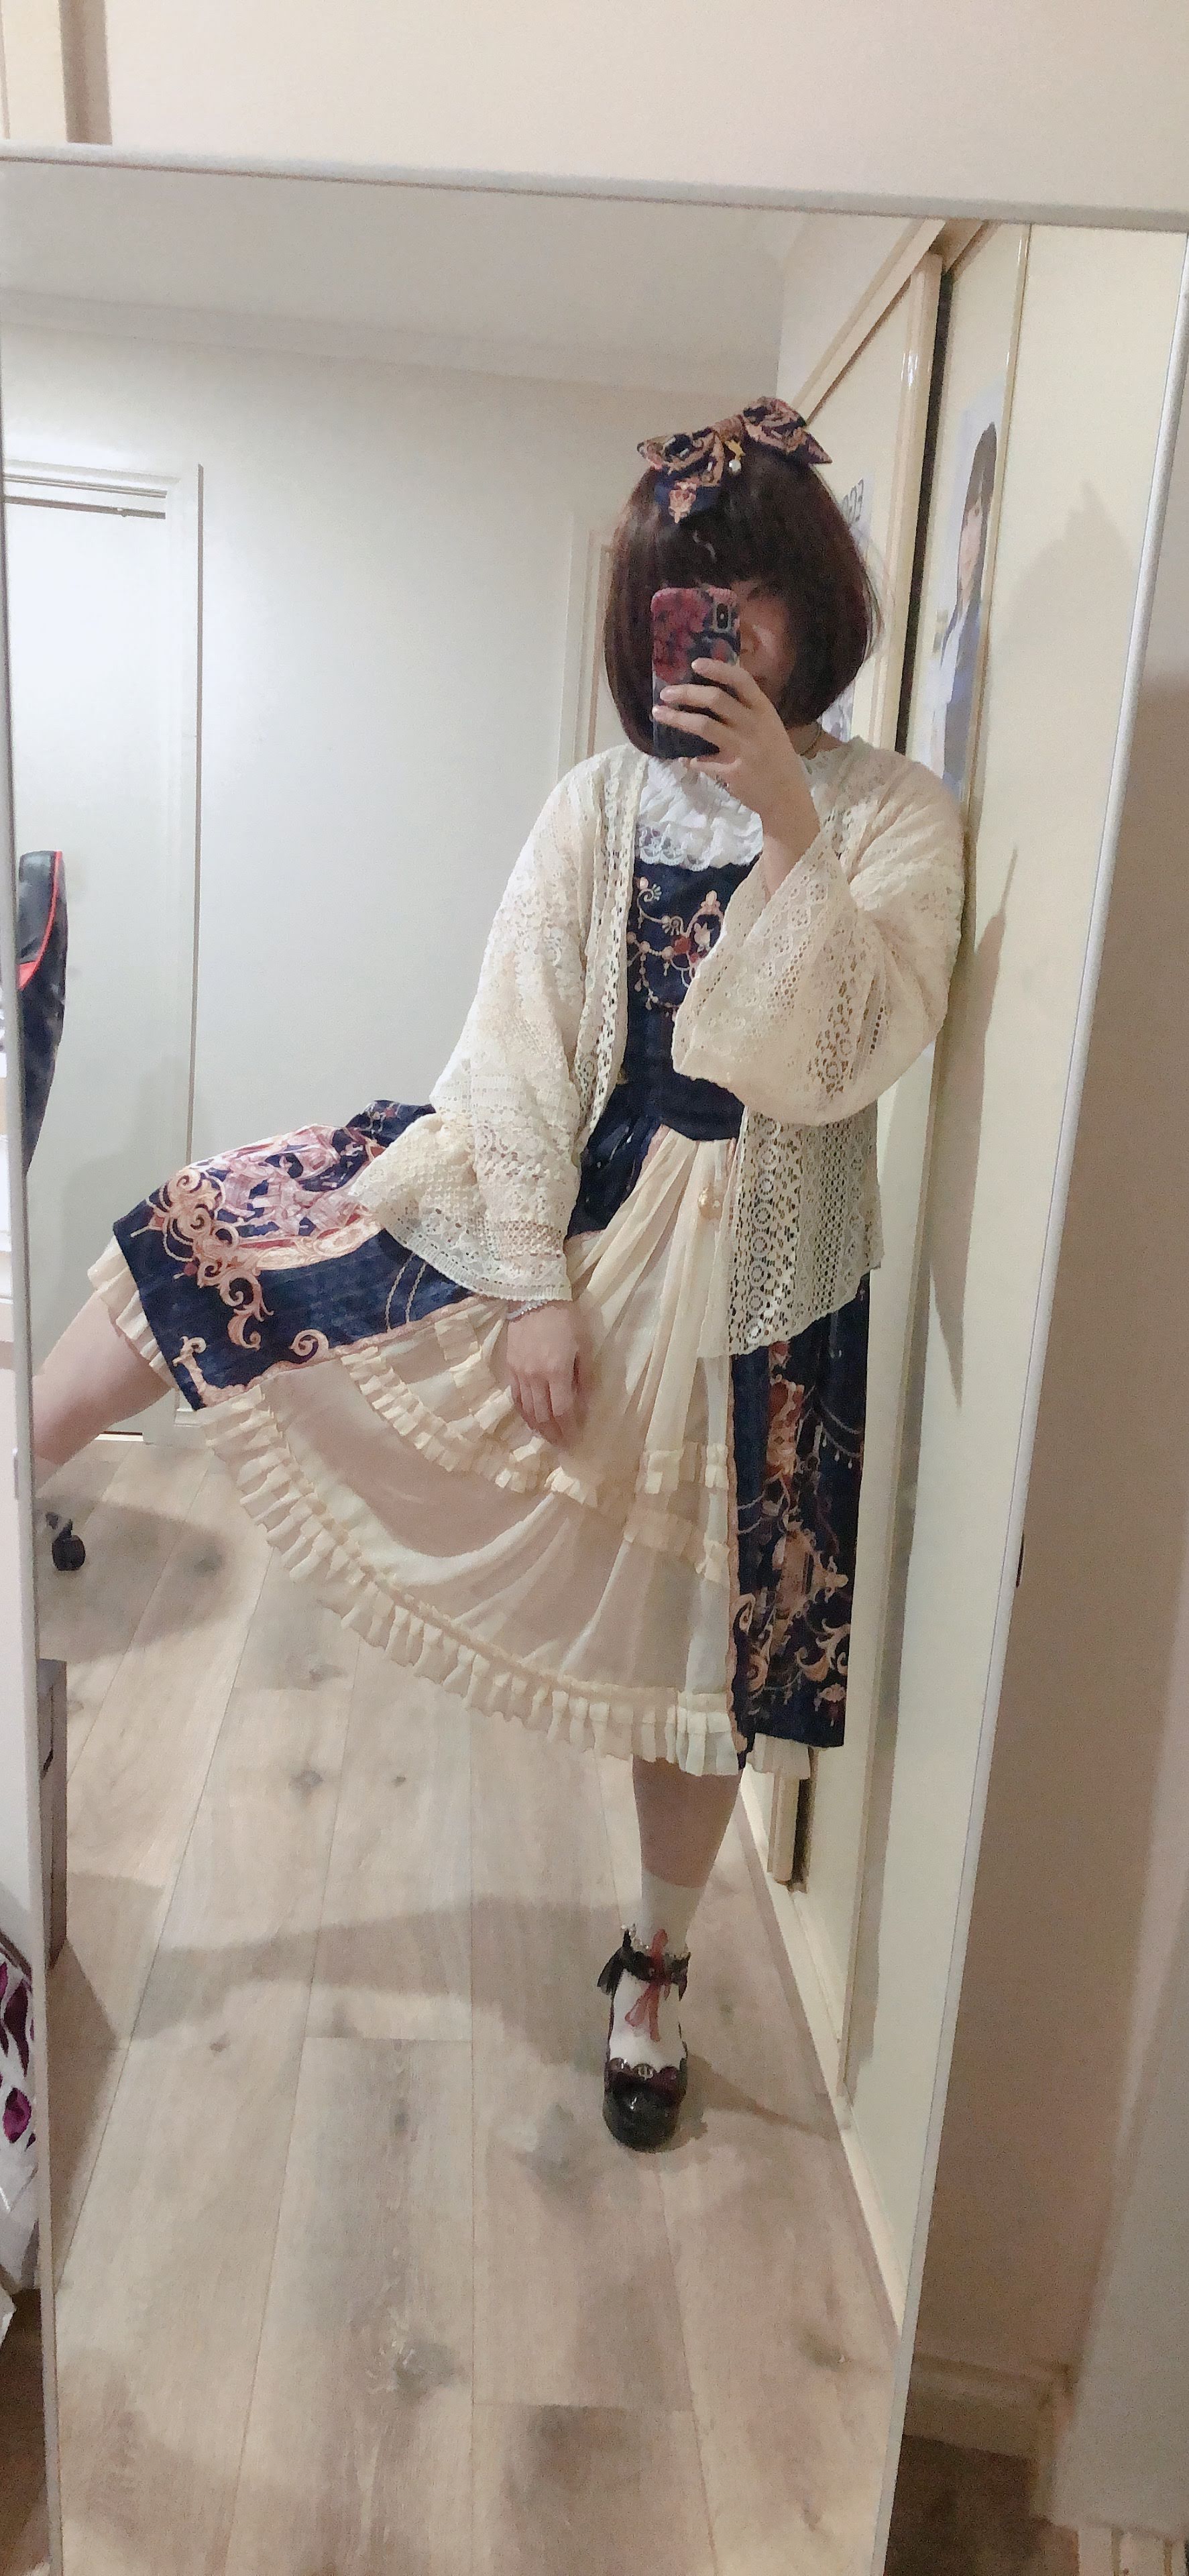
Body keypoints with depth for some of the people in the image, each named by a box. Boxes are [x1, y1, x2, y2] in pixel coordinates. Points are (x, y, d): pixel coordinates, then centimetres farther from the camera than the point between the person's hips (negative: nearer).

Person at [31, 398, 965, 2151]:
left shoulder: (896, 820, -4)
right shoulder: (602, 803, 0)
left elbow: (835, 1063, -18)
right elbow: (524, 1048, -6)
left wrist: (785, 826, -24)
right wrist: (537, 1286, -13)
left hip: (742, 1270, -2)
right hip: (546, 1197, 2)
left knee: (702, 1629, 8)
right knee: (199, 1244, -4)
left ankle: (657, 1966, 33)